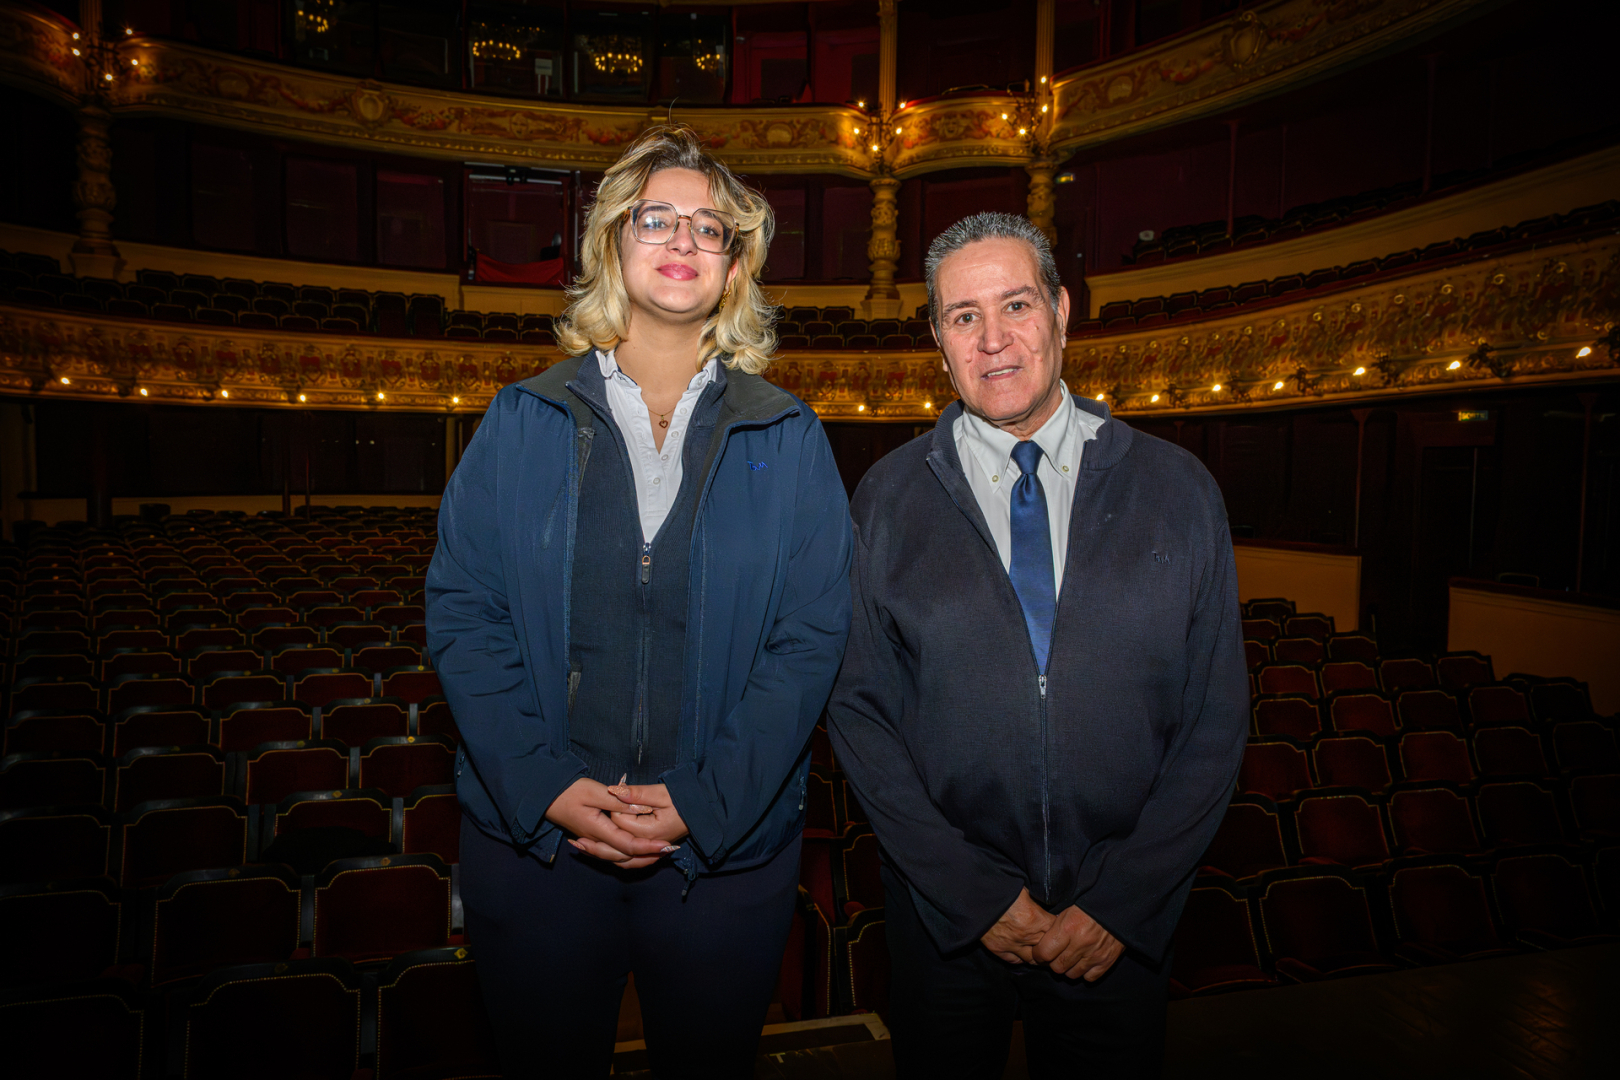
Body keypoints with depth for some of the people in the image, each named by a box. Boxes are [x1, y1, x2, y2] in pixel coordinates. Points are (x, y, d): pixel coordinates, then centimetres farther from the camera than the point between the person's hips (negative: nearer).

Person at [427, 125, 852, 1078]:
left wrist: (704, 803, -14)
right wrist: (546, 786, -14)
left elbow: (812, 635, -6)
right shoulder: (522, 423, 1)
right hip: (534, 833, 1)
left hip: (726, 843, 0)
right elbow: (462, 607, -3)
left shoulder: (788, 439, -1)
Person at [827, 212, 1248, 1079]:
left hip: (1122, 931, 1)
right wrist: (975, 893, -10)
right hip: (944, 918, 0)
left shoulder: (1179, 491, -2)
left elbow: (1216, 717, -2)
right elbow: (857, 708, -4)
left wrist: (1123, 902, -8)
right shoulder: (887, 498, -3)